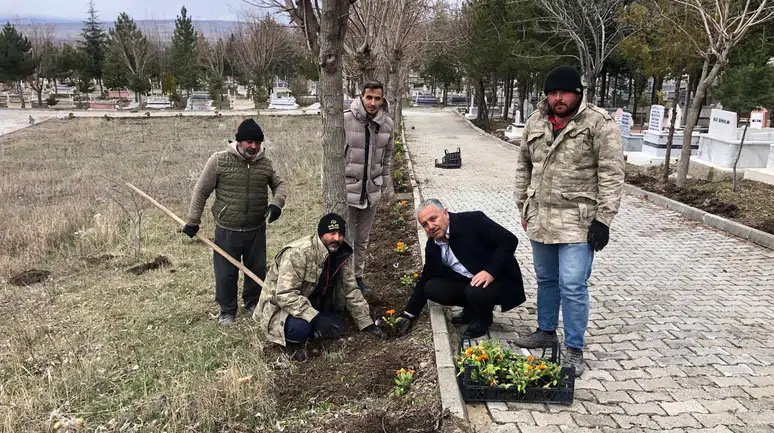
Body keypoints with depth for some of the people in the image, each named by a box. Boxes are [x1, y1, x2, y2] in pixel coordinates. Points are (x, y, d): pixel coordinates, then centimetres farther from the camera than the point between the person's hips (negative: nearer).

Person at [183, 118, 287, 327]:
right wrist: (193, 222, -1)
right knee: (226, 273, 6)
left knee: (257, 270, 15)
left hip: (256, 230, 3)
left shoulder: (265, 163, -1)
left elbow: (279, 184, 15)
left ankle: (253, 302, 38)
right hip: (227, 231, -3)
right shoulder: (219, 160, -11)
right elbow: (201, 191, -4)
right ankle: (227, 310, 25)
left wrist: (277, 203, -7)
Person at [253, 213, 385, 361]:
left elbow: (351, 291, 2)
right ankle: (292, 341, -2)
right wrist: (316, 318, -42)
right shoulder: (298, 253, -30)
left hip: (312, 304, 8)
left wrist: (367, 323, -3)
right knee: (299, 326, -35)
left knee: (336, 329, -8)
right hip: (280, 306, -8)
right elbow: (286, 294, -36)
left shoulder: (341, 255, -5)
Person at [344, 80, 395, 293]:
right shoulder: (346, 119, -16)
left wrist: (387, 185, 14)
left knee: (362, 239, 17)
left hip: (372, 190, 5)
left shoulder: (387, 123, 0)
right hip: (347, 189, -4)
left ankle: (357, 276, 32)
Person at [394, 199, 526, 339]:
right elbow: (425, 280, 10)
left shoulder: (473, 221, -18)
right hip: (465, 283, 6)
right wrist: (409, 315, 7)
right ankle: (472, 309, 11)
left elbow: (509, 240, -20)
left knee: (475, 291, -34)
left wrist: (491, 271, -30)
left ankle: (483, 319, 1)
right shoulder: (432, 246, 2)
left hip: (498, 279, -6)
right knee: (431, 289, -12)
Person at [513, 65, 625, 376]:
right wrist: (524, 207, 15)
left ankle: (574, 350, 9)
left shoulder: (599, 123, -11)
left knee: (573, 286, -6)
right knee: (546, 280, 19)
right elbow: (524, 168, 16)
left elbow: (611, 175, -13)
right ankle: (546, 331, 37)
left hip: (578, 222, -6)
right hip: (540, 218, 6)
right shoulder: (535, 122, 7)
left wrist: (603, 219, -16)